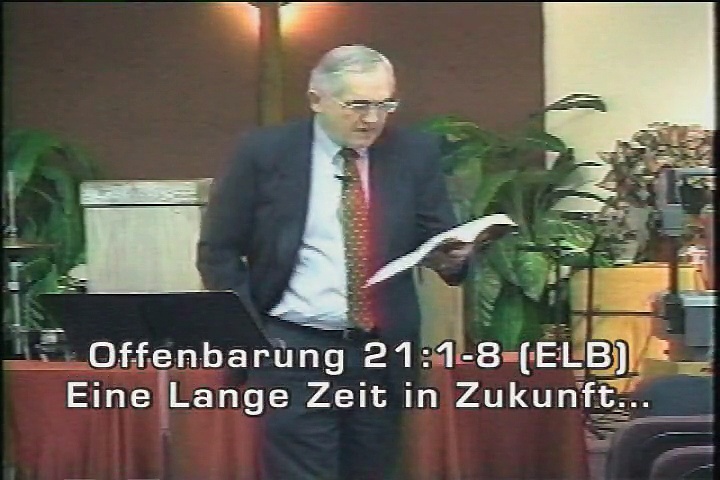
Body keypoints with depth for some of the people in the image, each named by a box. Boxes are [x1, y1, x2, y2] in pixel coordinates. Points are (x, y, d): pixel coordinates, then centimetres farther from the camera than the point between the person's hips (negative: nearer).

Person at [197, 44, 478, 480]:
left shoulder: (416, 152, 2)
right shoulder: (265, 152, -3)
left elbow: (437, 239, 6)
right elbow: (218, 250, 1)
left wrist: (452, 256, -18)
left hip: (383, 351, 3)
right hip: (295, 350, -3)